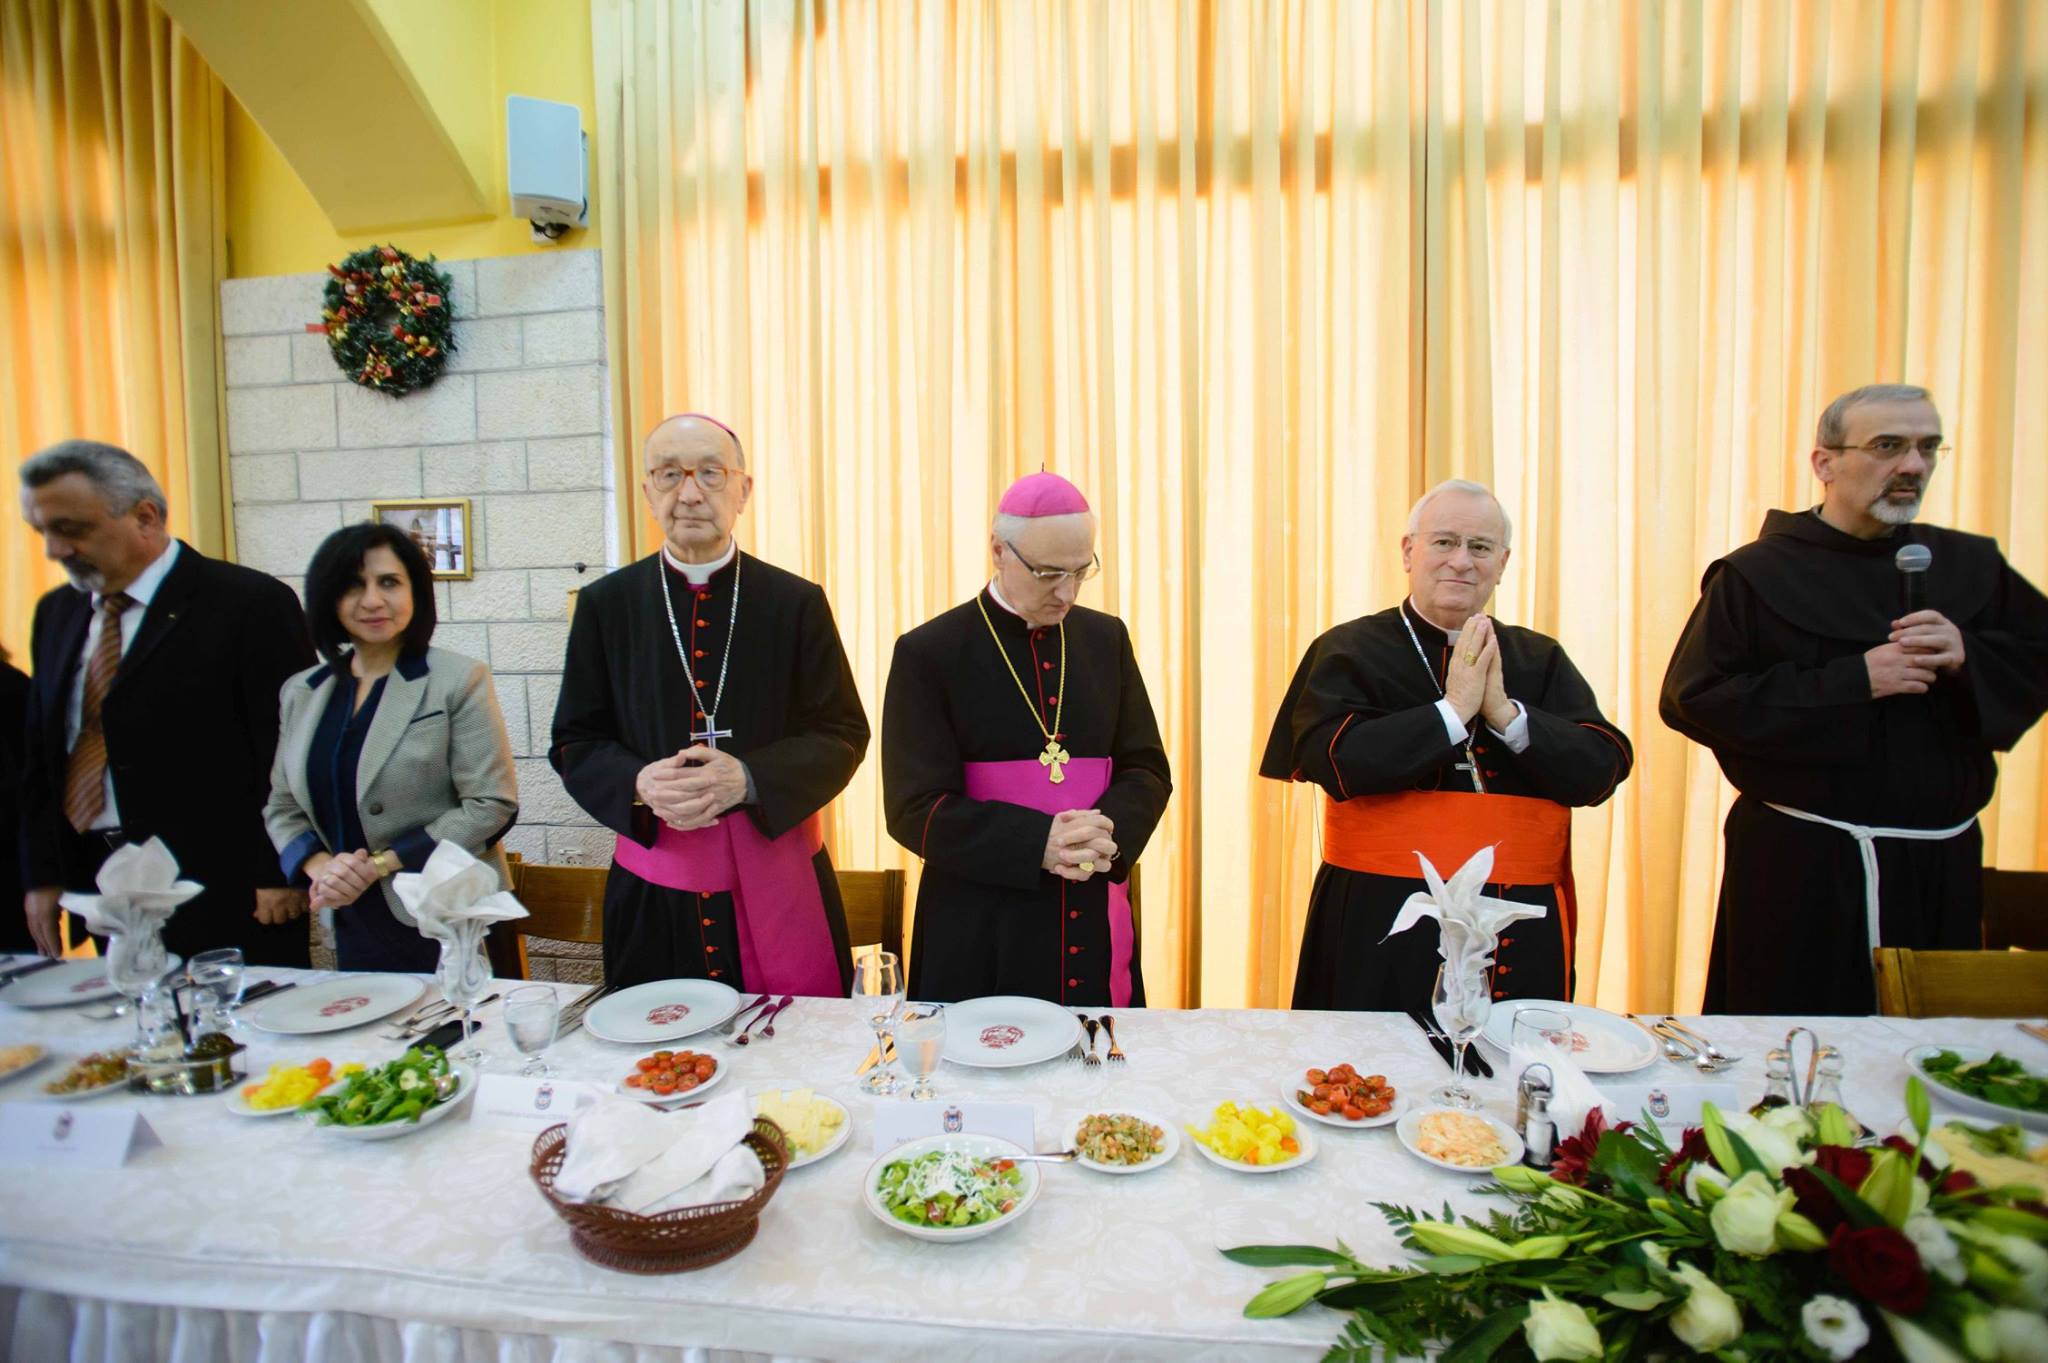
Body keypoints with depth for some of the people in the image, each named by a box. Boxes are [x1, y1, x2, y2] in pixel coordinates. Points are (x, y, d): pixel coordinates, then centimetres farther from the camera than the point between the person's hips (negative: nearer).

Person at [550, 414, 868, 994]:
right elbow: (575, 741, 7)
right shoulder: (606, 604, 4)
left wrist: (748, 779, -17)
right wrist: (639, 784, -14)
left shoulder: (797, 602, -1)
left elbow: (843, 733, -2)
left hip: (777, 884, -1)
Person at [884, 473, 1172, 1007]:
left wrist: (1110, 832, -15)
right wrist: (1037, 844, -22)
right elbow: (914, 808, -10)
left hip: (1093, 923, 4)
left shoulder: (1105, 638, 5)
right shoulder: (929, 652, -7)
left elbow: (1147, 768, 7)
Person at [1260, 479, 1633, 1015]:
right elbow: (1337, 761, -18)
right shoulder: (1349, 651, -3)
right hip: (1382, 920, -3)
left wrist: (1505, 712, -15)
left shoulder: (1541, 660, 9)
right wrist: (1453, 710, -16)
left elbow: (1602, 770, -1)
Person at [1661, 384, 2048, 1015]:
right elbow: (1692, 698, -14)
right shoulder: (1757, 576, -6)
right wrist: (1852, 682, -18)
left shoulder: (1970, 565, 9)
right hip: (1799, 868, -5)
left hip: (1941, 865, 5)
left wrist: (1968, 657, -9)